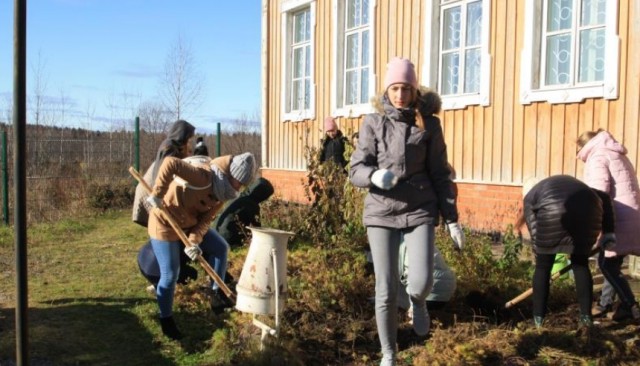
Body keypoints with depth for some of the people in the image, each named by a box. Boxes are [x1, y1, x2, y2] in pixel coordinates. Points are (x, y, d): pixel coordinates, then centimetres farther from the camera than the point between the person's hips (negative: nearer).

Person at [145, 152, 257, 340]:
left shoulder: (223, 191, -5)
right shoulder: (203, 176, -33)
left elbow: (207, 218, -7)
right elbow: (170, 163, -43)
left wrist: (194, 240, -22)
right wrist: (157, 194, -36)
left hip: (189, 224, 8)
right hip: (165, 223, -8)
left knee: (221, 248, 4)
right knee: (170, 275, -3)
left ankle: (216, 293, 15)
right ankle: (166, 319, 18)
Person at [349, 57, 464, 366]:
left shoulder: (428, 124, 4)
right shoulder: (373, 122, 2)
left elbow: (439, 174, 7)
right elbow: (356, 170, -1)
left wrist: (452, 218, 4)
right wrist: (374, 176, -24)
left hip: (420, 210, 0)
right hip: (381, 212, 0)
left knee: (421, 283, -13)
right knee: (386, 290, 1)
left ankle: (418, 303, 27)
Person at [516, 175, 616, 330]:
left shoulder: (531, 195, 30)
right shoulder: (569, 183, 40)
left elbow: (533, 228, 19)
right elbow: (604, 197, 28)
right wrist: (608, 231, 25)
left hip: (552, 212, -3)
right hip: (588, 209, 3)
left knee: (543, 266, 17)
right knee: (581, 264, 24)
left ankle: (538, 319, 23)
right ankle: (586, 317, 24)